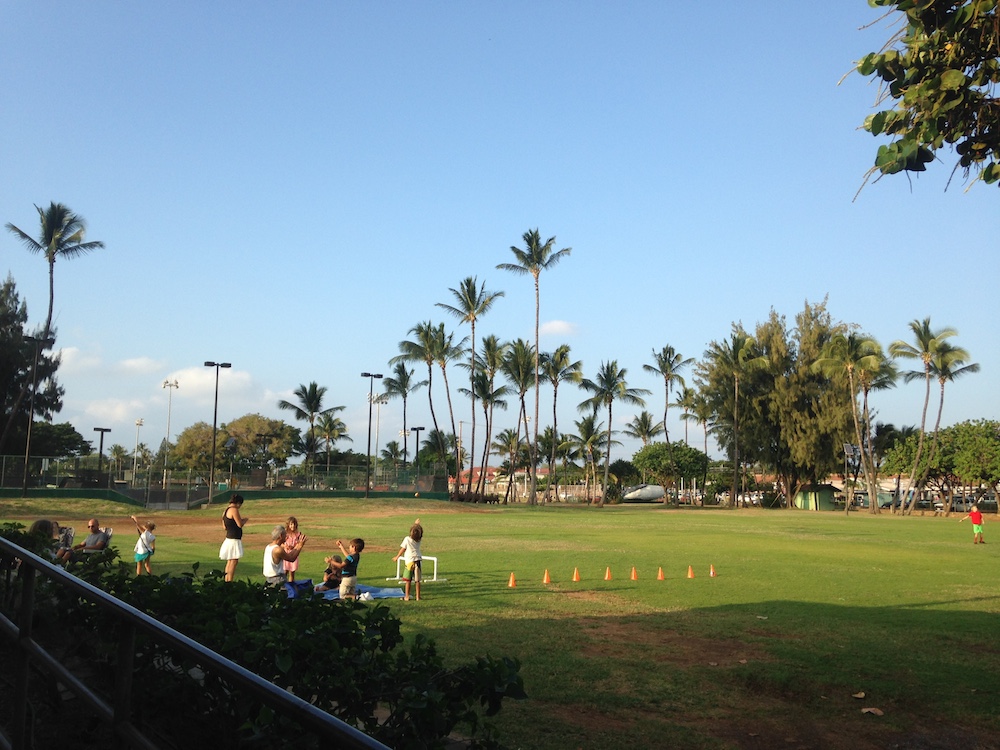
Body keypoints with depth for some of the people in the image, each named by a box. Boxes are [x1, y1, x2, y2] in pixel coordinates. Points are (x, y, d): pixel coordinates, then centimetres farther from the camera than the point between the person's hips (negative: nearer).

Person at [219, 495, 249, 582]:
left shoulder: (225, 511, 13)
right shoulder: (234, 510, -15)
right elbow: (240, 524, -17)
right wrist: (245, 519, 3)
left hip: (229, 538, 10)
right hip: (234, 539, -10)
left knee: (229, 562, 15)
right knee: (234, 561, -8)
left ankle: (226, 581, 18)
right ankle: (229, 583, -10)